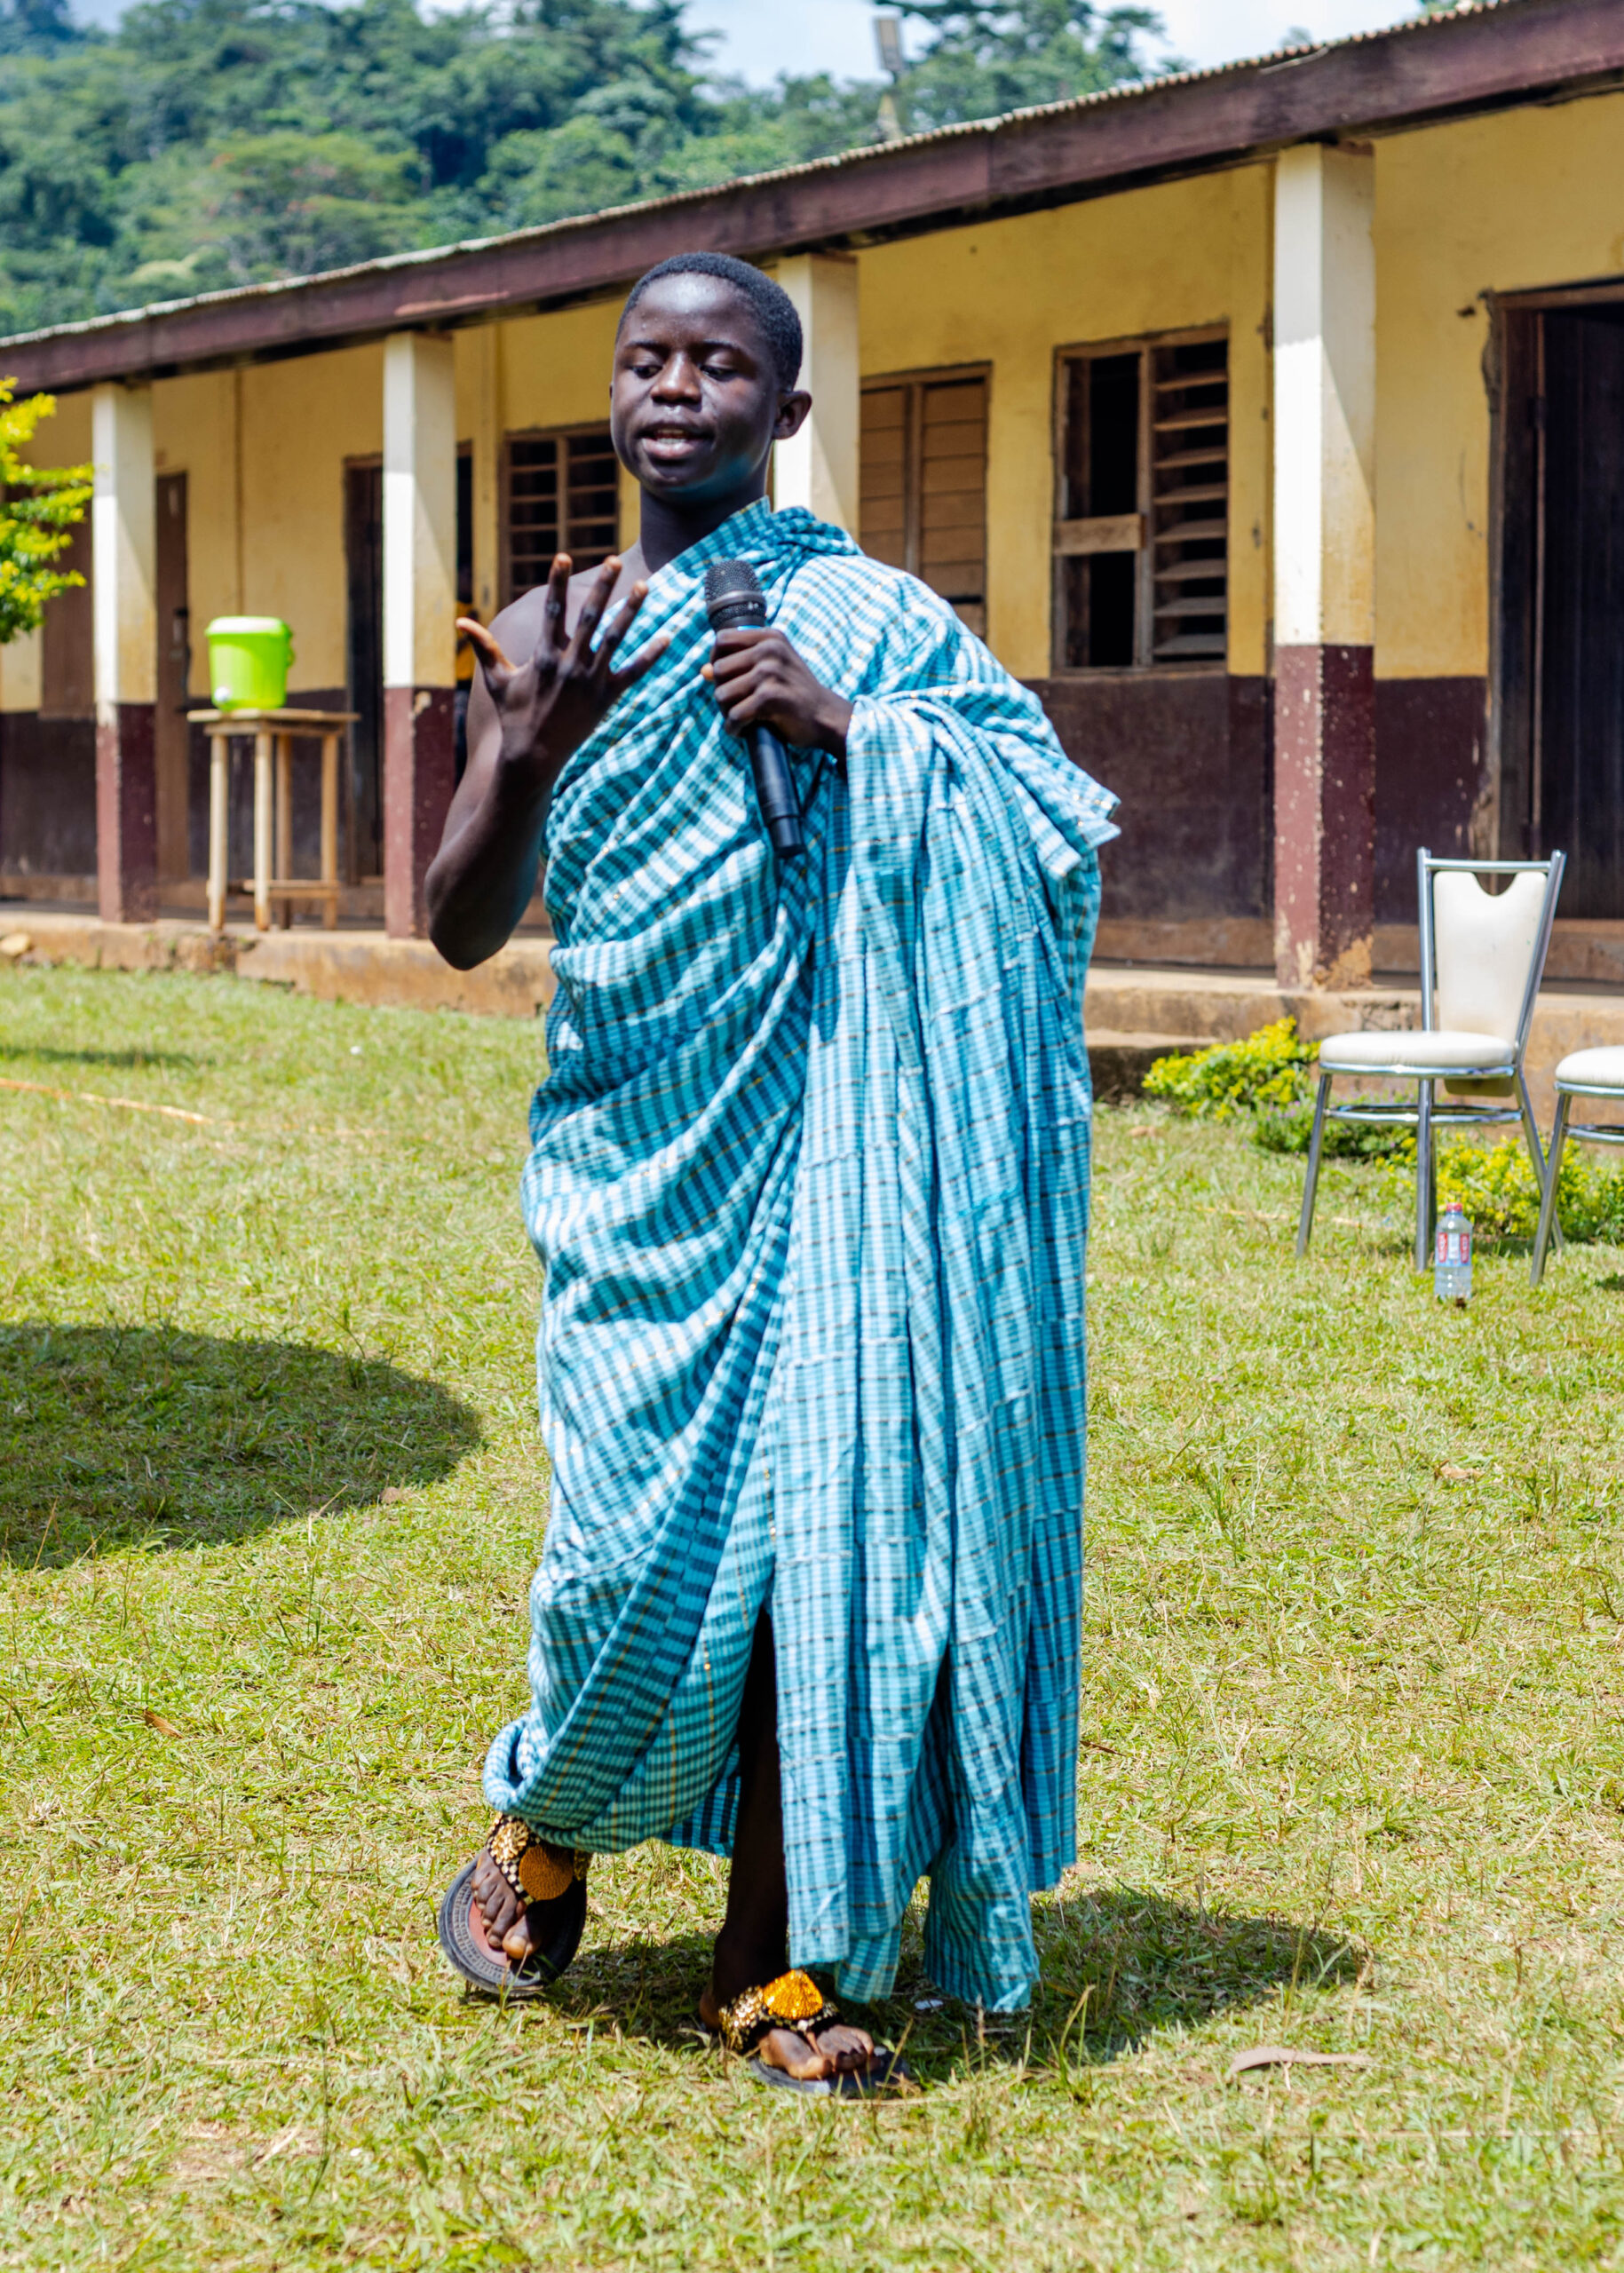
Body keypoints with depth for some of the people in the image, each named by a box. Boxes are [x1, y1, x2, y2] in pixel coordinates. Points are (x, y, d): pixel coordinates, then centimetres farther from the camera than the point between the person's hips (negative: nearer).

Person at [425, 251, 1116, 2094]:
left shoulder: (867, 617, 6)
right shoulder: (545, 637, 8)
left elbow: (1043, 810, 0)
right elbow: (463, 930, 2)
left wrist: (849, 733, -14)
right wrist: (533, 750, -16)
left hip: (829, 1129, 0)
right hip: (638, 1139, 0)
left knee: (819, 1517, -4)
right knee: (644, 1530, -7)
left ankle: (774, 1956, 9)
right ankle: (549, 1825, 24)